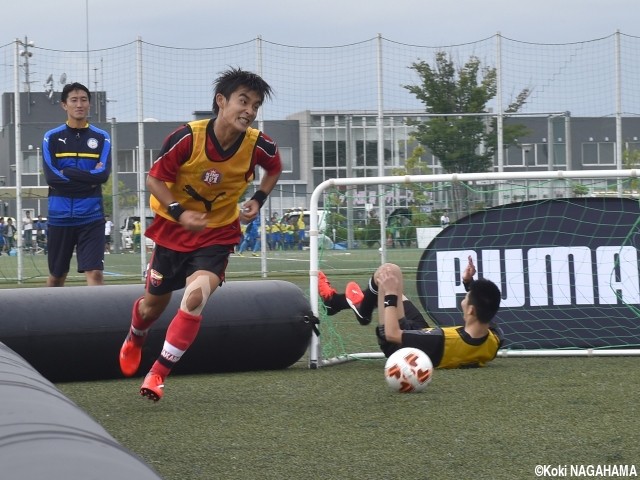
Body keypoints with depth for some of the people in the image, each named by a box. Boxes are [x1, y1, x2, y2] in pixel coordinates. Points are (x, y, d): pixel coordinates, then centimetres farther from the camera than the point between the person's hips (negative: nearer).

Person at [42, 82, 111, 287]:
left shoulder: (101, 138, 4)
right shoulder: (52, 138, 4)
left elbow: (103, 175, -9)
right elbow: (51, 177, -8)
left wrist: (67, 173, -10)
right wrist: (88, 179, -9)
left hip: (91, 216, -1)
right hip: (60, 216, 1)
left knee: (95, 272, -12)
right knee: (57, 275, 13)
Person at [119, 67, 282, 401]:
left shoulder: (259, 146, -17)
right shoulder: (187, 138, -25)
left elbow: (274, 169, 8)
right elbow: (154, 179, -14)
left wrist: (258, 200, -7)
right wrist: (179, 212, -28)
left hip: (218, 233, 0)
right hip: (173, 227, 0)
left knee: (195, 298, -24)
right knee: (154, 303, 15)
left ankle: (158, 374, -12)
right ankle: (135, 340, 52)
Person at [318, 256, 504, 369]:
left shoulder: (441, 341, -48)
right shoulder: (495, 339, -31)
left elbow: (392, 334, -33)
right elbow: (483, 310, -3)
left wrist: (391, 294, -25)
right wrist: (469, 284, 2)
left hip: (399, 342, -6)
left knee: (389, 272, 2)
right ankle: (336, 301, 46)